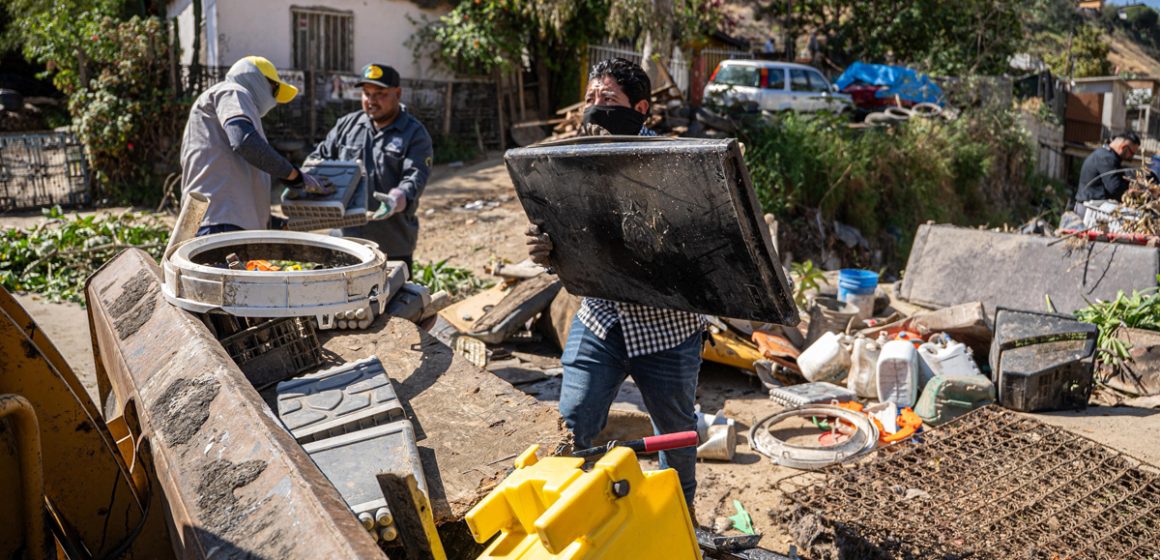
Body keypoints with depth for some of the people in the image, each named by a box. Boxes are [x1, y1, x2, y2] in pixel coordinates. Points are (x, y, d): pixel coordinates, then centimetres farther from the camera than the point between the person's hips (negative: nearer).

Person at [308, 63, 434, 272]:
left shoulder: (415, 134, -3)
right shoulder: (346, 125, 11)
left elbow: (414, 179, -15)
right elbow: (319, 158, 13)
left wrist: (396, 200, -36)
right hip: (345, 239, 4)